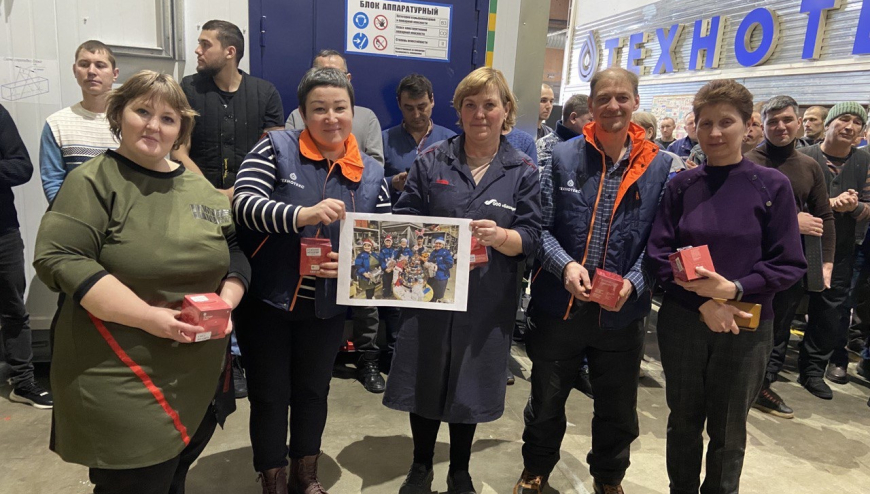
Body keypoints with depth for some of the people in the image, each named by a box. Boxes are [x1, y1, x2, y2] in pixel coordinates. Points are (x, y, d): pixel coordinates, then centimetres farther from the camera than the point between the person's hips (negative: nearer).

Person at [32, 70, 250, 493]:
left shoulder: (200, 189, 9)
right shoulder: (93, 181, -7)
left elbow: (233, 252, 14)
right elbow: (59, 259, -17)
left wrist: (226, 301, -6)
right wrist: (148, 317, -24)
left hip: (198, 381, 6)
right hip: (123, 389, -5)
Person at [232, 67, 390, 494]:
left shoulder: (372, 174, 1)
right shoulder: (275, 148, -8)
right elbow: (243, 204, -20)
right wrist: (302, 214, -35)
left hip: (327, 307, 3)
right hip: (267, 299, -2)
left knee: (314, 391, 19)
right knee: (269, 395, 10)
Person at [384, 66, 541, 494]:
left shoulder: (523, 171, 1)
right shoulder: (430, 161, 2)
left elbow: (530, 237, -5)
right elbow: (403, 220, 0)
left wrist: (499, 236, -26)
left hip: (486, 300, 0)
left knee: (470, 387, 13)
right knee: (424, 380, 11)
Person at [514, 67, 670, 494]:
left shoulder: (658, 167, -1)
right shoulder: (564, 157, -3)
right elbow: (541, 227, -4)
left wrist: (633, 282, -17)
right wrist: (566, 265, -21)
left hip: (622, 311, 1)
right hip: (559, 304, 0)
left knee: (617, 410, 19)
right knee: (545, 403, 18)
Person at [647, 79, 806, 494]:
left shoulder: (773, 186, -5)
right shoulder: (681, 185, -1)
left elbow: (789, 264, -5)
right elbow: (658, 253, -4)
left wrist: (734, 289, -22)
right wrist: (703, 302, -16)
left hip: (745, 325, -1)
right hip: (682, 320, 2)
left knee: (728, 431, 14)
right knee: (684, 420, 16)